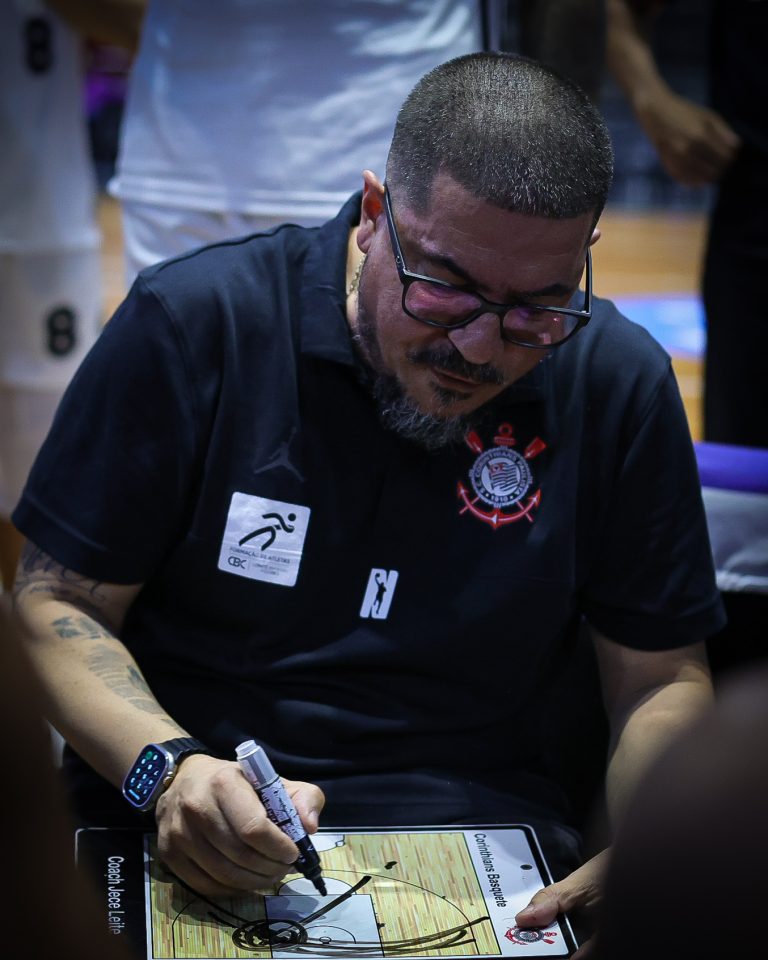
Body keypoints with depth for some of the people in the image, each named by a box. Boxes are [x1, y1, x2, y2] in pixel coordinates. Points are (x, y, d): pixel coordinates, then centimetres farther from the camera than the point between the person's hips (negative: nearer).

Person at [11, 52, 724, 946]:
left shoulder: (621, 383, -3)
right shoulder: (190, 324, -8)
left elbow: (662, 679, 4)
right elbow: (58, 604, -3)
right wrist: (169, 770, -22)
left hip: (474, 830, 2)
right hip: (184, 837, -1)